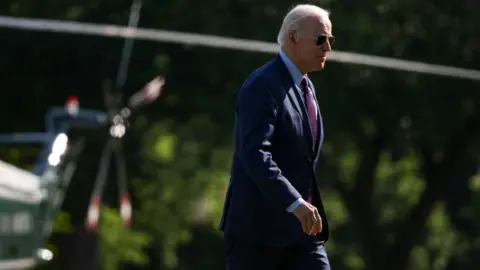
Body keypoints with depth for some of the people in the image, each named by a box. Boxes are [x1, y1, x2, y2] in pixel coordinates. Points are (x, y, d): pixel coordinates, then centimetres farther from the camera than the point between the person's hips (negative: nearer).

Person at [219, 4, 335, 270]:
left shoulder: (305, 87, 15)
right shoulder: (262, 86, -14)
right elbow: (255, 155, -28)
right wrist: (295, 203, -37)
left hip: (300, 228, 8)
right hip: (257, 225, -8)